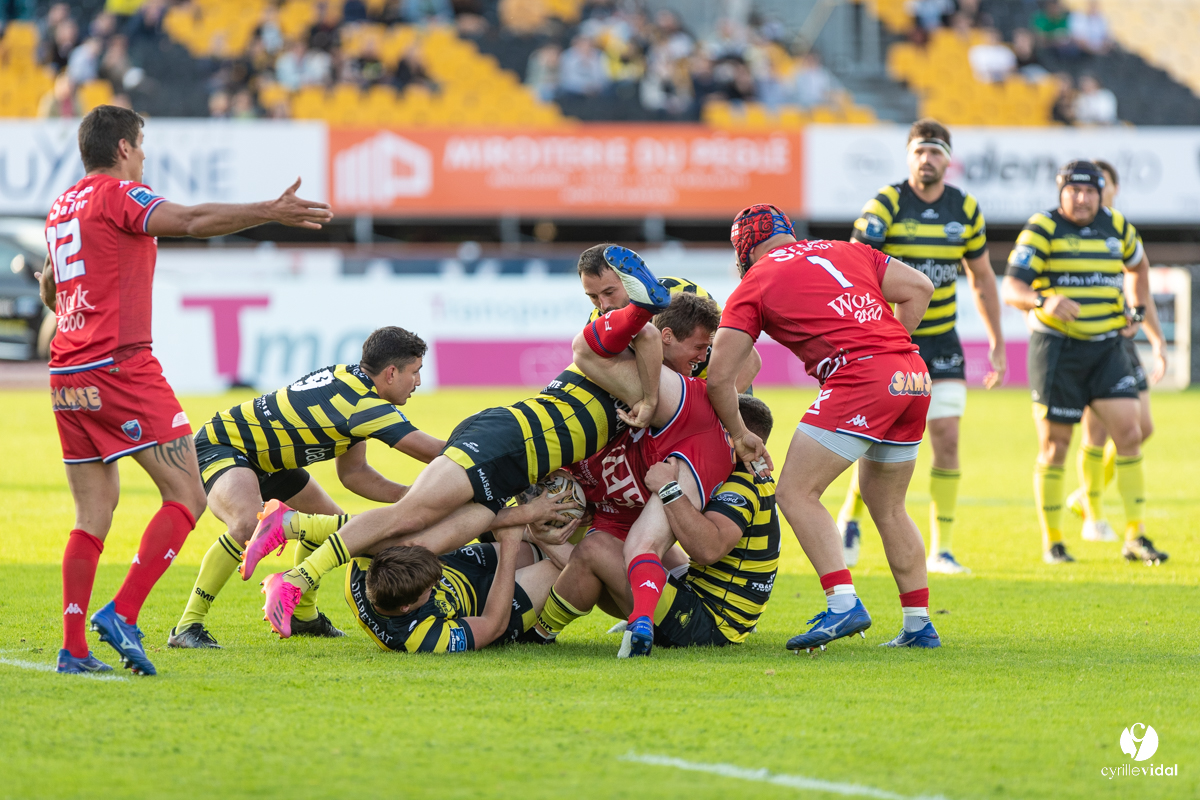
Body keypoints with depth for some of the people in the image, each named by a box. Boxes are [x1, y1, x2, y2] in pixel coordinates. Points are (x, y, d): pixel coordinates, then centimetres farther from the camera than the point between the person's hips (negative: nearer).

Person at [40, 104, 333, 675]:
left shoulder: (62, 206, 19)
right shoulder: (119, 195, -5)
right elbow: (189, 221, -23)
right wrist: (268, 212, -30)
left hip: (66, 374, 8)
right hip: (120, 366, -8)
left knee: (94, 514, 11)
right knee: (187, 498, -5)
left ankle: (73, 649, 4)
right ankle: (122, 615, -16)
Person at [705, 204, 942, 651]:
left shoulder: (754, 285, 10)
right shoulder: (846, 251, 25)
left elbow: (719, 376, 6)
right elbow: (918, 289, 19)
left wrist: (739, 435, 19)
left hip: (860, 378, -7)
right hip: (915, 378, 7)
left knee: (796, 492, -1)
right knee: (887, 506, 20)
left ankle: (844, 604, -15)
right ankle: (919, 626, 19)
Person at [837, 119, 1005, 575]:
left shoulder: (966, 209, 2)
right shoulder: (886, 205, -11)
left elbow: (982, 279, 13)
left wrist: (997, 346, 13)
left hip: (941, 341, 3)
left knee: (947, 440, -5)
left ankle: (941, 549, 1)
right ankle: (849, 520, 19)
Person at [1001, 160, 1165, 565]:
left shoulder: (1116, 227, 7)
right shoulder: (1042, 230, -8)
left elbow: (1137, 265, 30)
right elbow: (1011, 289, -17)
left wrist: (1138, 311, 18)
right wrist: (1043, 301, -36)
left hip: (1107, 348, 4)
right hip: (1057, 349, -4)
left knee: (1129, 432, -8)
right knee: (1054, 447, 0)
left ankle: (1136, 536, -1)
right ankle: (1052, 543, 12)